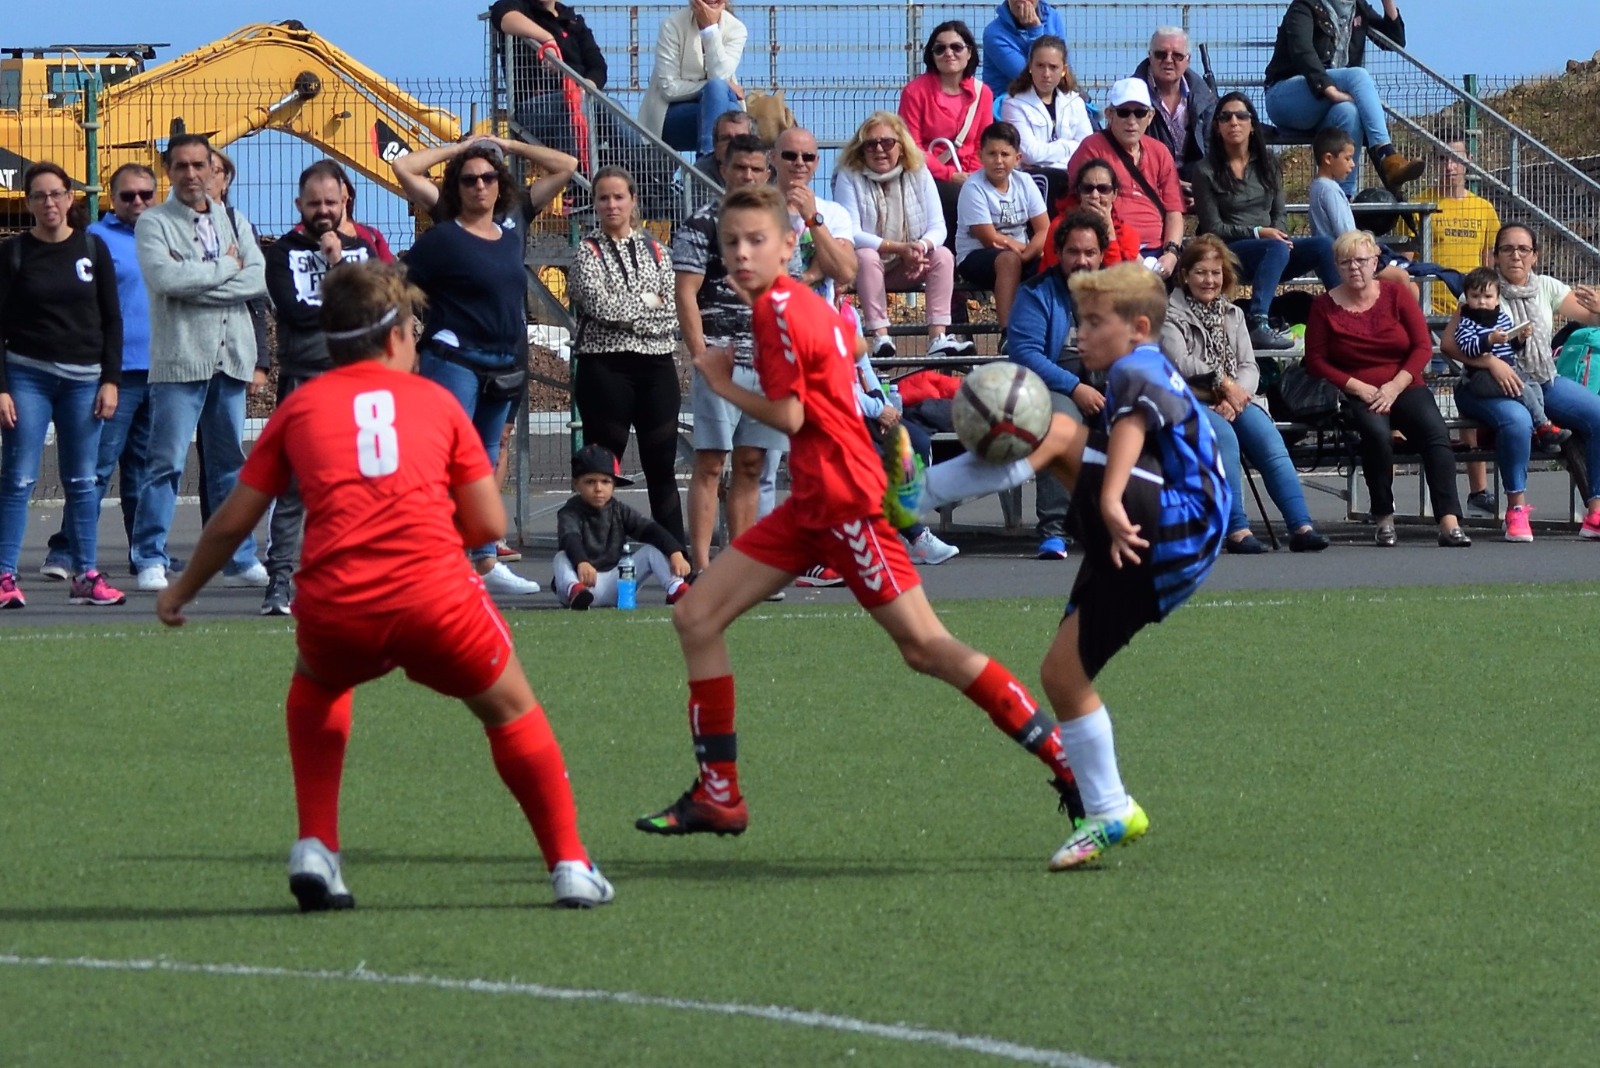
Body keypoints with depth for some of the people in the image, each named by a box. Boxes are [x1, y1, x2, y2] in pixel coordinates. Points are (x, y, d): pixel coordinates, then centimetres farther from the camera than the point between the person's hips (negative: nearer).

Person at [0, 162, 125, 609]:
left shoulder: (93, 249, 5)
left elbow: (112, 320, 8)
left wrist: (110, 380, 0)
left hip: (83, 379, 2)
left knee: (82, 482, 5)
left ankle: (86, 576, 10)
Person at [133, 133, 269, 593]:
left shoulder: (234, 222, 14)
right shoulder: (154, 224, 1)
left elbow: (259, 279, -1)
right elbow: (164, 277, -17)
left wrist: (196, 287, -10)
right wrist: (226, 267, -7)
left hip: (231, 359, 4)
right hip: (179, 360, -4)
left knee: (231, 463, 9)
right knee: (167, 463, -8)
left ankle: (240, 559, 14)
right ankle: (150, 559, -4)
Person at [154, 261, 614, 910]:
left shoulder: (301, 406, 18)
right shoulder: (436, 401, 17)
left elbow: (233, 521, 21)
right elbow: (489, 525, 15)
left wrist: (182, 591, 37)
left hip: (334, 609, 1)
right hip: (438, 597, -1)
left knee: (316, 686, 34)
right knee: (510, 710, 23)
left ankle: (315, 851, 21)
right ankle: (569, 866, 19)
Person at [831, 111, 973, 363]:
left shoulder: (919, 174, -2)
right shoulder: (849, 177, -11)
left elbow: (938, 228, -7)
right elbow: (850, 234, -20)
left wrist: (922, 246, -32)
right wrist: (899, 248, -28)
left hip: (908, 267, 3)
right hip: (861, 266, -3)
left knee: (943, 256, -21)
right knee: (866, 257, -35)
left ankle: (938, 337, -30)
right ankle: (881, 339, -41)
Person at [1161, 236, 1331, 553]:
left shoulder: (1233, 315, 21)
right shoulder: (1171, 315, 6)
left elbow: (1249, 367, 10)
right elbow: (1181, 364, -9)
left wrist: (1234, 399, -9)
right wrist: (1223, 383, -11)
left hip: (1235, 400, 5)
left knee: (1268, 438, -23)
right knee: (1223, 436, -35)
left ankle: (1301, 527, -33)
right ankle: (1236, 529, -42)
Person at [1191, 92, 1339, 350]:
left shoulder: (1267, 163, 15)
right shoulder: (1206, 171, 0)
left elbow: (1280, 213, 14)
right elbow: (1213, 228, -4)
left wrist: (1278, 232, -9)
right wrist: (1257, 233, -14)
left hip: (1271, 244, 5)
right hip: (1229, 252, -5)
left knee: (1323, 246, -21)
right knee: (1277, 248, -37)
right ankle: (1258, 326, -52)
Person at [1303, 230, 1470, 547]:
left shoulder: (1397, 296, 8)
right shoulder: (1325, 306, 5)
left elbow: (1423, 347, 3)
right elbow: (1316, 362, 2)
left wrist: (1395, 386, -11)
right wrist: (1358, 388, -11)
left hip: (1404, 387, 1)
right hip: (1356, 393, -1)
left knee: (1434, 430, -28)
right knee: (1376, 432, -35)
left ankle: (1449, 522, -37)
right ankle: (1384, 518, -23)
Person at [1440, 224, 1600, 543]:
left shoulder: (1546, 288, 10)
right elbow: (1448, 343, -12)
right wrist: (1491, 362, -25)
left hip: (1543, 382, 5)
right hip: (1490, 385, -5)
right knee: (1517, 420, -38)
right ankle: (1516, 509, -23)